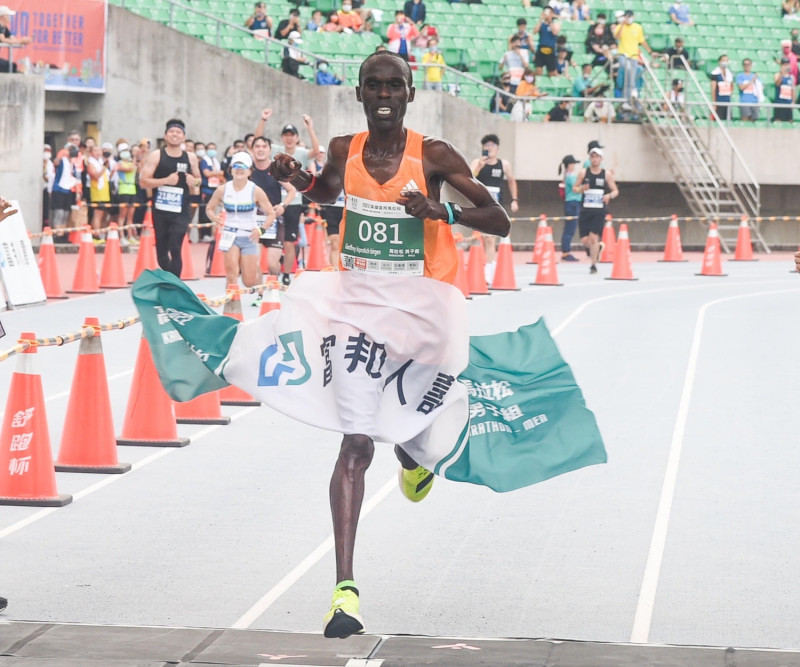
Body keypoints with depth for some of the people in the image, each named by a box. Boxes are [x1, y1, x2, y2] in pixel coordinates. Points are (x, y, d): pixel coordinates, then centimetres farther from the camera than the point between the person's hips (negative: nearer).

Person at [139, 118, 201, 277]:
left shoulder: (191, 158, 5)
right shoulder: (156, 156, -2)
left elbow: (198, 179, 21)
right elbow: (143, 181, -7)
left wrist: (194, 181, -4)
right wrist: (166, 180, -19)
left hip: (181, 211, 0)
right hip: (160, 209, 0)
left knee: (175, 248, -15)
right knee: (161, 250, 8)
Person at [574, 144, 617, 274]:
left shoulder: (606, 175, 3)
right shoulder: (583, 173, 4)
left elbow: (615, 191, 8)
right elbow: (574, 188, 8)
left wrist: (609, 195, -14)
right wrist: (581, 188, -15)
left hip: (599, 211, -2)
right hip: (585, 209, 2)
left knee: (593, 237, -12)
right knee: (584, 240, -2)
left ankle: (593, 265, 0)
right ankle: (598, 247, 33)